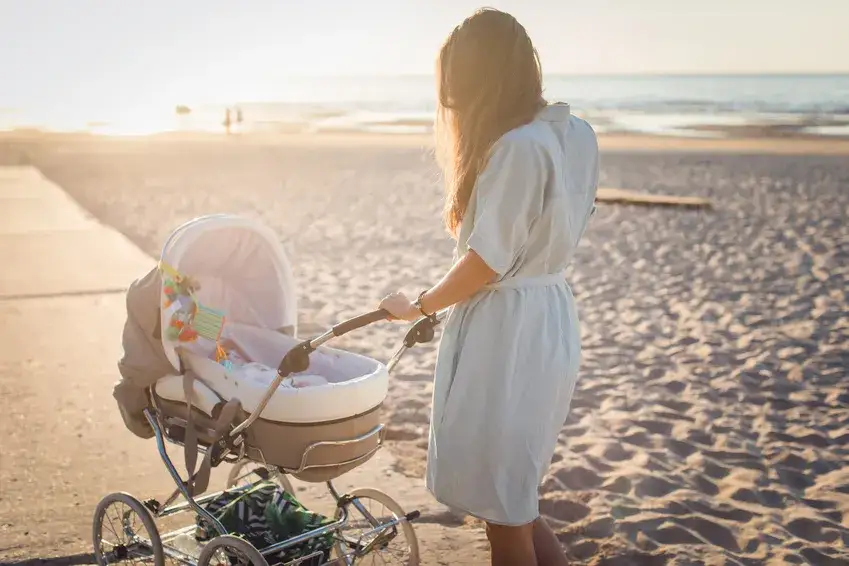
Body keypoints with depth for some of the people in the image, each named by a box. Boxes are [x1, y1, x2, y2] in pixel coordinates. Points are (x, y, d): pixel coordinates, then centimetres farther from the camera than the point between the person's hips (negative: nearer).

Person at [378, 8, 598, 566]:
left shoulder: (517, 146, -22)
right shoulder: (576, 134, 6)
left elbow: (489, 259, -19)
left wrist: (419, 306, -6)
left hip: (506, 329, -9)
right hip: (552, 317, 10)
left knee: (502, 505, 8)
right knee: (516, 498, 23)